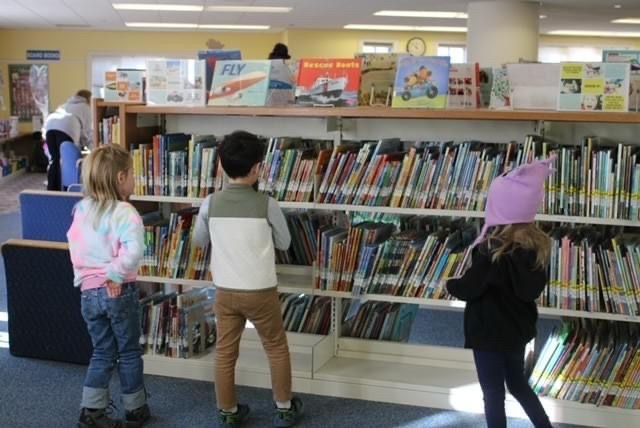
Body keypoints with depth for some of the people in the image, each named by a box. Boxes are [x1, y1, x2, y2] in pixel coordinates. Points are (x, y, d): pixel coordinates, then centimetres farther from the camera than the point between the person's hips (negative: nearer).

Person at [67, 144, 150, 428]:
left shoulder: (81, 210, 4)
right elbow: (134, 250, -31)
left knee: (102, 352, 16)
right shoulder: (124, 212, -17)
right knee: (129, 351, 11)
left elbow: (75, 247, 11)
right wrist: (116, 274, -18)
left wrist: (84, 277, 15)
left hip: (88, 292, 5)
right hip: (118, 291, -5)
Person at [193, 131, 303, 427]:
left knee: (225, 353, 14)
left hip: (225, 291, 2)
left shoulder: (210, 203, -5)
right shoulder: (266, 204, -12)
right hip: (260, 291, -2)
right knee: (277, 349, 16)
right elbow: (284, 243, 2)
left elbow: (199, 241, 11)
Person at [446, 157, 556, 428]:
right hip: (518, 328, 7)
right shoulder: (537, 244, -3)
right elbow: (534, 286, 9)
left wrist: (450, 284, 2)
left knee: (493, 394, 7)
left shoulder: (491, 249, -24)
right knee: (518, 384, 25)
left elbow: (469, 289, -18)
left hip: (490, 332, -7)